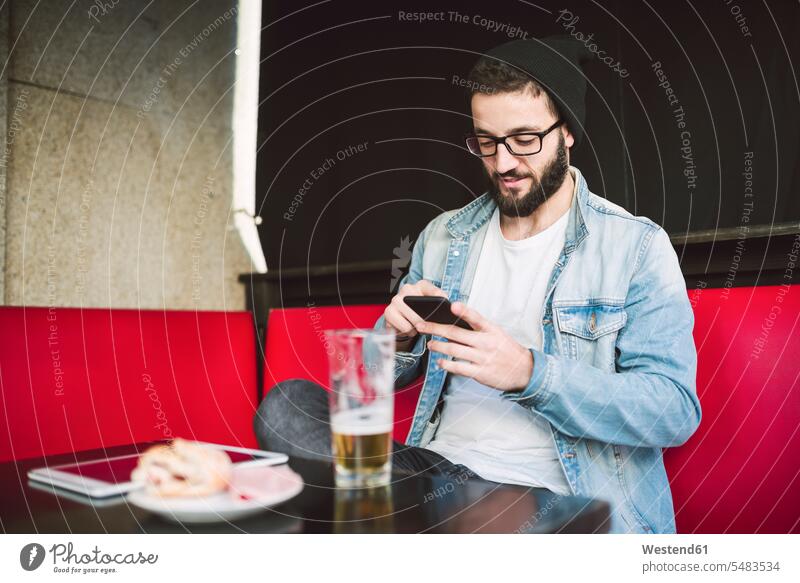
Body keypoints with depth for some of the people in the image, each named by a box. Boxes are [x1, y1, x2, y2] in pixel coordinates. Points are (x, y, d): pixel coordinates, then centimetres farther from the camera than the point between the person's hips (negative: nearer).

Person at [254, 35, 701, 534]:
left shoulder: (637, 247, -1)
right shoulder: (442, 237, 12)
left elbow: (675, 411, -10)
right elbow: (387, 375, 18)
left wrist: (529, 373, -23)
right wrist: (401, 337, -8)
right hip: (439, 465, 7)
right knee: (287, 404, -17)